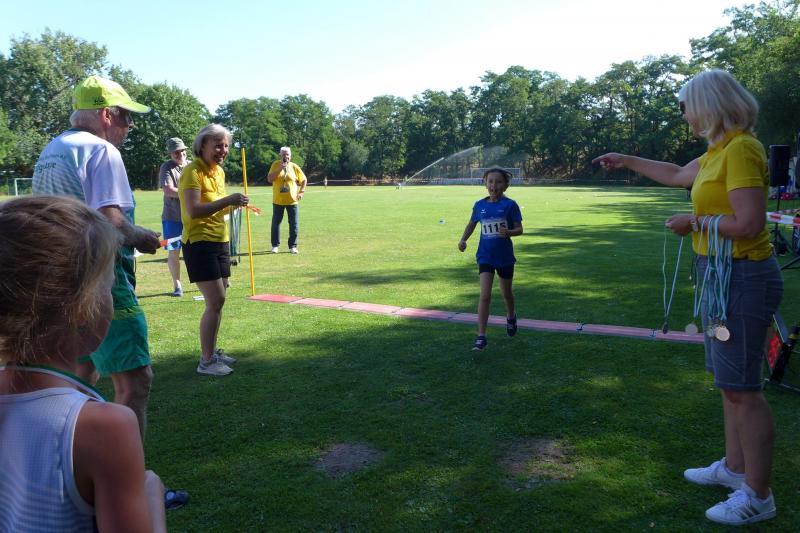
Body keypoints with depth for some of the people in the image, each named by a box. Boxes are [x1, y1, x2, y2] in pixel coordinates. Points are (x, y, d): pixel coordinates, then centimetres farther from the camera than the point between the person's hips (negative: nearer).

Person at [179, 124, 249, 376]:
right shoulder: (193, 171, -15)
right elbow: (193, 211, -26)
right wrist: (228, 200, -30)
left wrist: (233, 204, 3)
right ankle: (206, 361, 0)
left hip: (220, 241, 9)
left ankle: (212, 350, 25)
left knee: (218, 301, 13)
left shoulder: (219, 171, 11)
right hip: (200, 243, -9)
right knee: (215, 302, -10)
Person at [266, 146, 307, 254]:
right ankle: (275, 245, 18)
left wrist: (301, 192, 0)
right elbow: (269, 179, -10)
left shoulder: (295, 167, 0)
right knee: (276, 223, 6)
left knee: (293, 224, 1)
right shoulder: (276, 164, -1)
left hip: (292, 200, 0)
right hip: (278, 201, 0)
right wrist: (279, 169, -18)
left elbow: (304, 180, 11)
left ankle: (292, 246, 11)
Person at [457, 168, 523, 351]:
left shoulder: (510, 205, -9)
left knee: (506, 293, 18)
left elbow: (519, 229, -8)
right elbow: (472, 223, 15)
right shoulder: (479, 205, -1)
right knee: (485, 295, -9)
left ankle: (511, 317, 50)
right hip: (485, 256, 1)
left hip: (505, 256, -1)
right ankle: (481, 336, -5)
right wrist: (463, 239, 0)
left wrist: (508, 232, -29)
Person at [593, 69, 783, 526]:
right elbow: (676, 175, 31)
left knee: (742, 388, -2)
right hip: (721, 275, 10)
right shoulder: (719, 150, 13)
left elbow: (749, 223, -24)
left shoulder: (741, 149, -17)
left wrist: (695, 222, -10)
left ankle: (758, 496, 11)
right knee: (730, 381, 18)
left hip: (742, 277, -10)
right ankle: (735, 467, 32)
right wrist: (627, 161, 38)